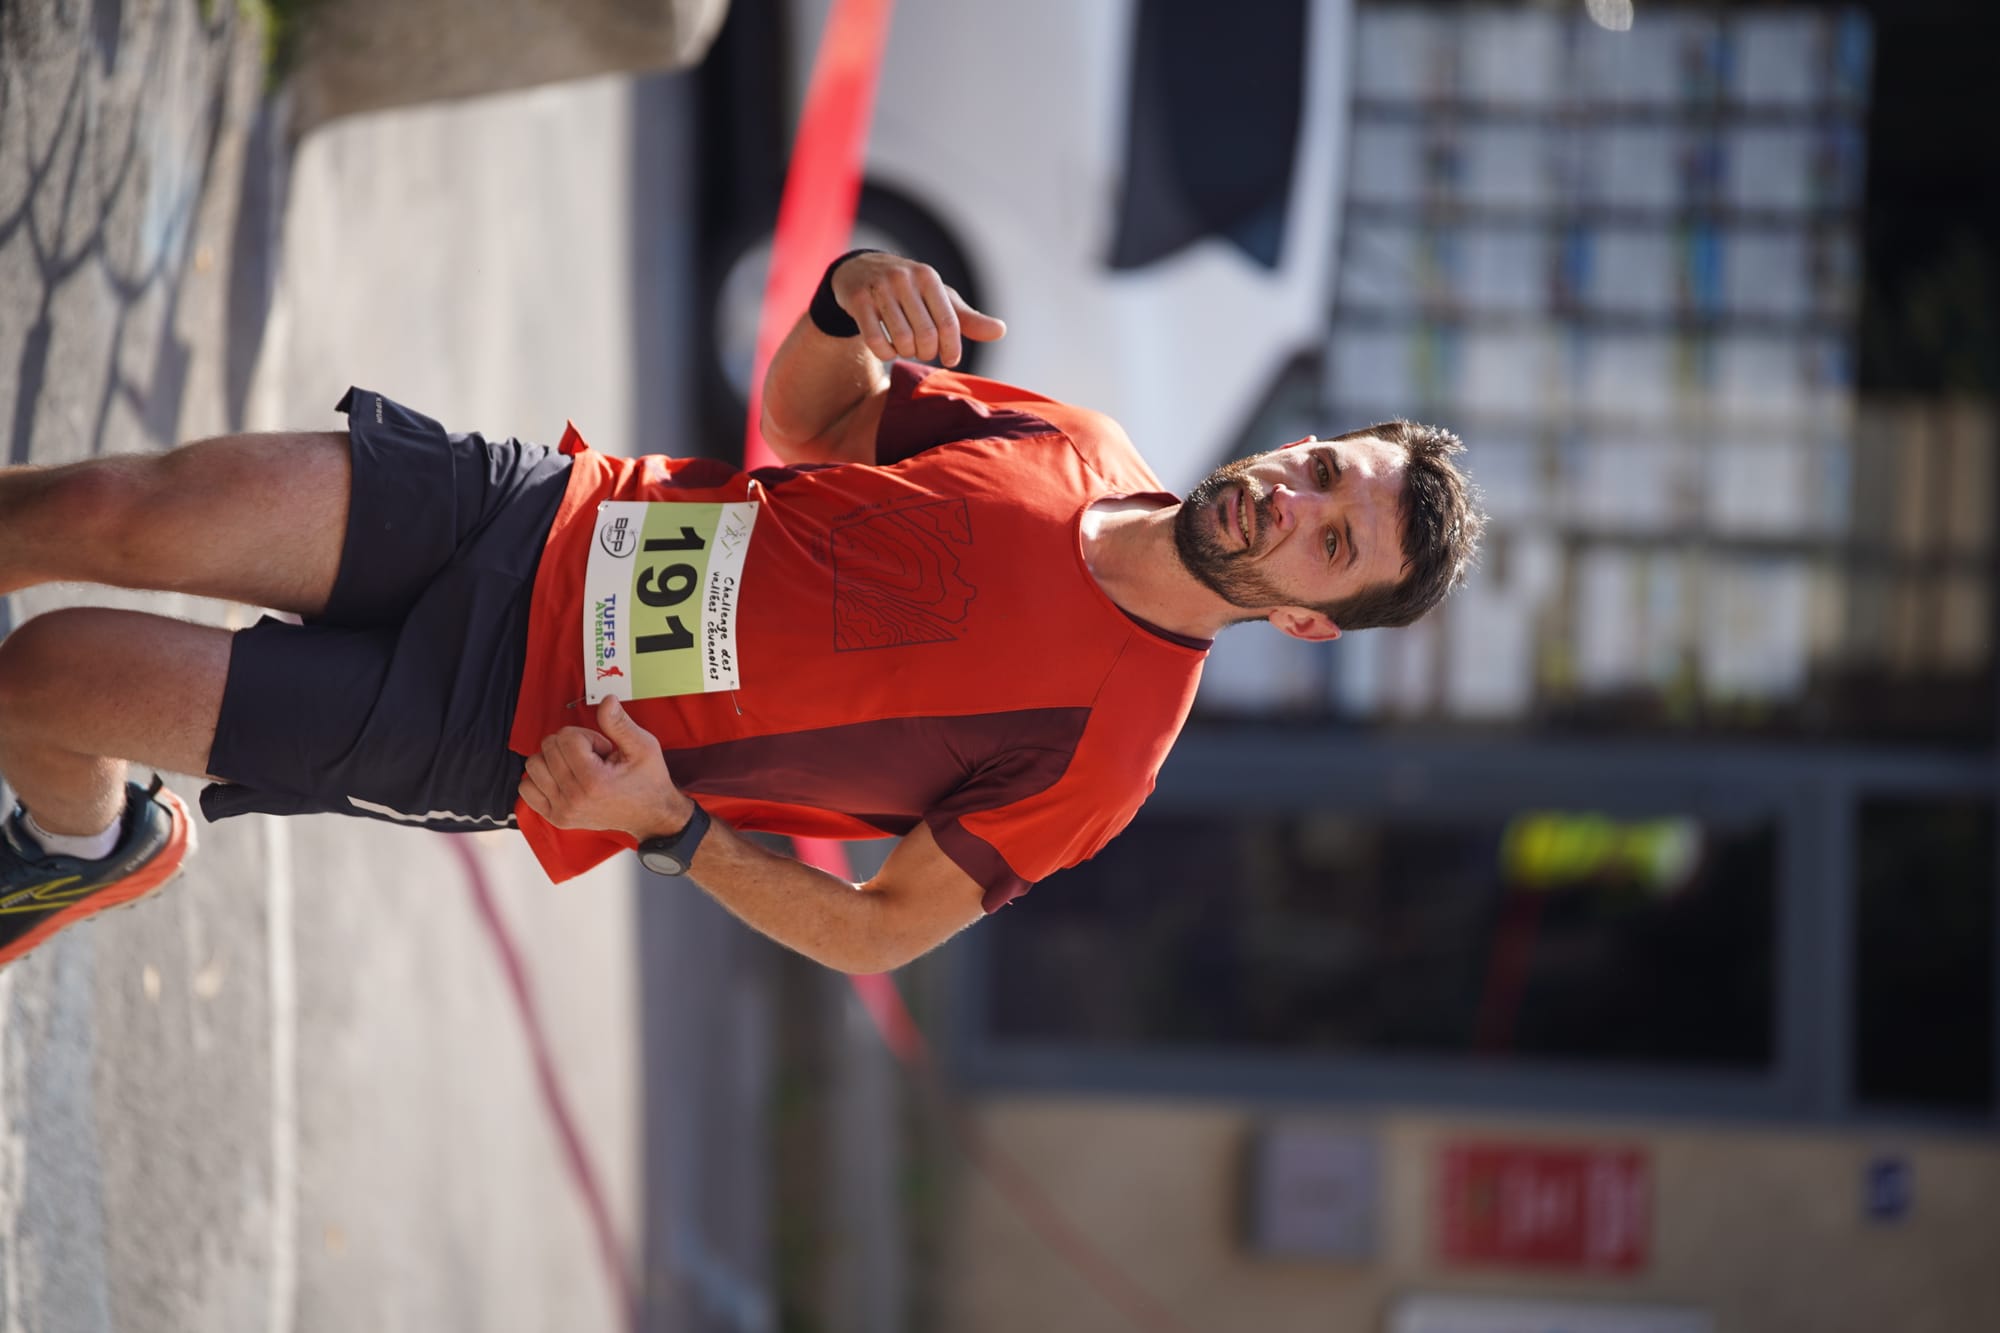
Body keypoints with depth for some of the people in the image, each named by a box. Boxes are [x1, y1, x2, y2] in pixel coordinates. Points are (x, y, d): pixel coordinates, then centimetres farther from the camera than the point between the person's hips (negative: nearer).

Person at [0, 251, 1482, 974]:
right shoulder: (1077, 450, 0)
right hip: (544, 511, 5)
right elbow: (815, 410, 13)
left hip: (494, 729, -5)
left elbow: (879, 933, -9)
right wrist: (853, 303, -10)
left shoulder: (1101, 744, -15)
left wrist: (670, 828, -20)